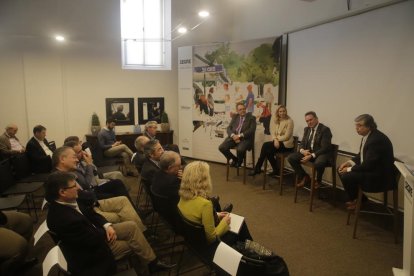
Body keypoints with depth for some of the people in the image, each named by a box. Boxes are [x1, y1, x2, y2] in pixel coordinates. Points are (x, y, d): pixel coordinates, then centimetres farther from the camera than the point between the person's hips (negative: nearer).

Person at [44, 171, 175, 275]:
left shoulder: (66, 201, -10)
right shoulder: (63, 219, -37)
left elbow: (90, 213, 4)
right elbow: (95, 239, -26)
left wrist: (107, 226, -12)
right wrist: (107, 230, -6)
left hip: (96, 233, 8)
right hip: (94, 250, -7)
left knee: (131, 226, 2)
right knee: (132, 242, -1)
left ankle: (153, 261, 16)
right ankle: (152, 262, 25)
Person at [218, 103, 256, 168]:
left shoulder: (251, 118, 4)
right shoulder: (235, 117, 18)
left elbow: (252, 130, -9)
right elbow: (229, 128, 10)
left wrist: (239, 136, -17)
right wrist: (233, 135, -12)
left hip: (245, 139, -4)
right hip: (233, 137, 5)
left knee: (240, 149, -35)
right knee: (221, 147, -17)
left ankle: (239, 161, 2)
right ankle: (234, 159, 9)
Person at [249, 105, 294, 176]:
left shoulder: (289, 121, -6)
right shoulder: (275, 120, 11)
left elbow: (286, 136, -12)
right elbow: (273, 133, 5)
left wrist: (277, 139, -12)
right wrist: (275, 140, -15)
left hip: (286, 144, -6)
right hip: (277, 142, 6)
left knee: (265, 145, -24)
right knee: (268, 151, -27)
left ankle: (257, 168, -14)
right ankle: (275, 170, -11)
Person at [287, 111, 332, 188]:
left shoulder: (325, 129, -12)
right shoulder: (306, 129, 11)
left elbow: (325, 148, -19)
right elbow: (302, 143, 13)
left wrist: (312, 156, -28)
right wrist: (302, 150, -12)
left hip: (321, 153, -6)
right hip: (307, 152, 7)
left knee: (318, 163, -40)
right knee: (290, 158, -13)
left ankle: (318, 180, -4)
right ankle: (305, 177, 5)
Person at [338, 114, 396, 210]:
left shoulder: (376, 139, -27)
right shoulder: (367, 135, 2)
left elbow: (368, 165, -27)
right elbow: (362, 155, 16)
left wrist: (349, 169, -16)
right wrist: (350, 162, 0)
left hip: (380, 176, -10)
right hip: (370, 167, 10)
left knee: (346, 176, -21)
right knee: (341, 170, 7)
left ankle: (356, 200, 7)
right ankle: (356, 197, 19)